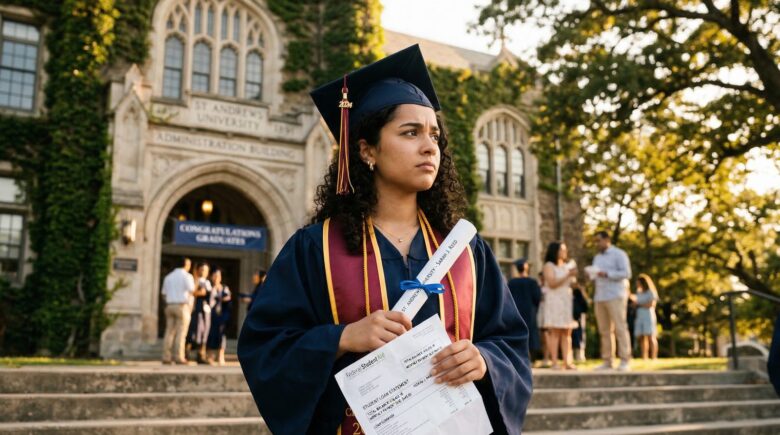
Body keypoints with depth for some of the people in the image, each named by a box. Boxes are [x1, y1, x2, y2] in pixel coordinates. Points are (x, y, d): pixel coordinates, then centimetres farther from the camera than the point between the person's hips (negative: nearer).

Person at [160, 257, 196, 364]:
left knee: (169, 332, 5)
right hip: (182, 306, -5)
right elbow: (192, 291, -10)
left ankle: (166, 357, 2)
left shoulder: (168, 276, 13)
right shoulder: (186, 276, -5)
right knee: (181, 333, -4)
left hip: (169, 306, 6)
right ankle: (179, 357, -7)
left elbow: (164, 294, 14)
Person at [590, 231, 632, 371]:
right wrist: (593, 276, 2)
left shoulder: (618, 254, 1)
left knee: (620, 328, -8)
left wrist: (607, 274, -17)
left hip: (615, 296, -6)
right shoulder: (597, 257, 23)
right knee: (604, 330, 2)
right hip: (600, 297, 6)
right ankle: (607, 361, 4)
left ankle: (625, 361, -7)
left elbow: (626, 273, -9)